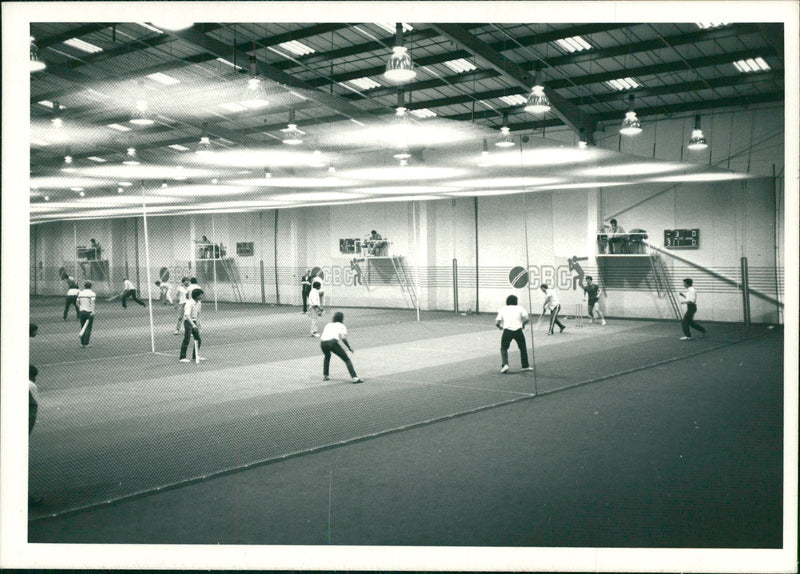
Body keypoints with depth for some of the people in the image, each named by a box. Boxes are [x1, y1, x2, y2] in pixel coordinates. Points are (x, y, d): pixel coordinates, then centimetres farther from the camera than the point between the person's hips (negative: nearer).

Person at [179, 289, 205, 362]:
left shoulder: (199, 303, 5)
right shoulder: (190, 303, -21)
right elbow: (187, 315, -31)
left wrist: (198, 324, 18)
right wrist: (193, 324, -40)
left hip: (194, 322, 8)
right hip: (188, 322, -8)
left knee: (198, 340, 8)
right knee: (186, 340, -5)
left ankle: (196, 356, 21)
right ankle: (182, 357, 3)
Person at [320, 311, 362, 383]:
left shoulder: (328, 325, 31)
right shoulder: (341, 326, 17)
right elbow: (343, 338, 3)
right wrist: (350, 348, 9)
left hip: (322, 343, 5)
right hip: (333, 342, -5)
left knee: (327, 356, 37)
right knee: (347, 359, 4)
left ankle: (325, 375, 33)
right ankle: (355, 377, -10)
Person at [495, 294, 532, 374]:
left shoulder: (502, 309, 12)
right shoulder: (520, 308, 11)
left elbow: (497, 323, 6)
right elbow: (526, 318, -4)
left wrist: (500, 327, 26)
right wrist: (523, 324, 15)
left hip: (507, 331, 0)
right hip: (518, 330, 1)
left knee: (503, 348, 14)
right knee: (523, 347, 22)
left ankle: (505, 364, -7)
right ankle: (525, 366, 26)